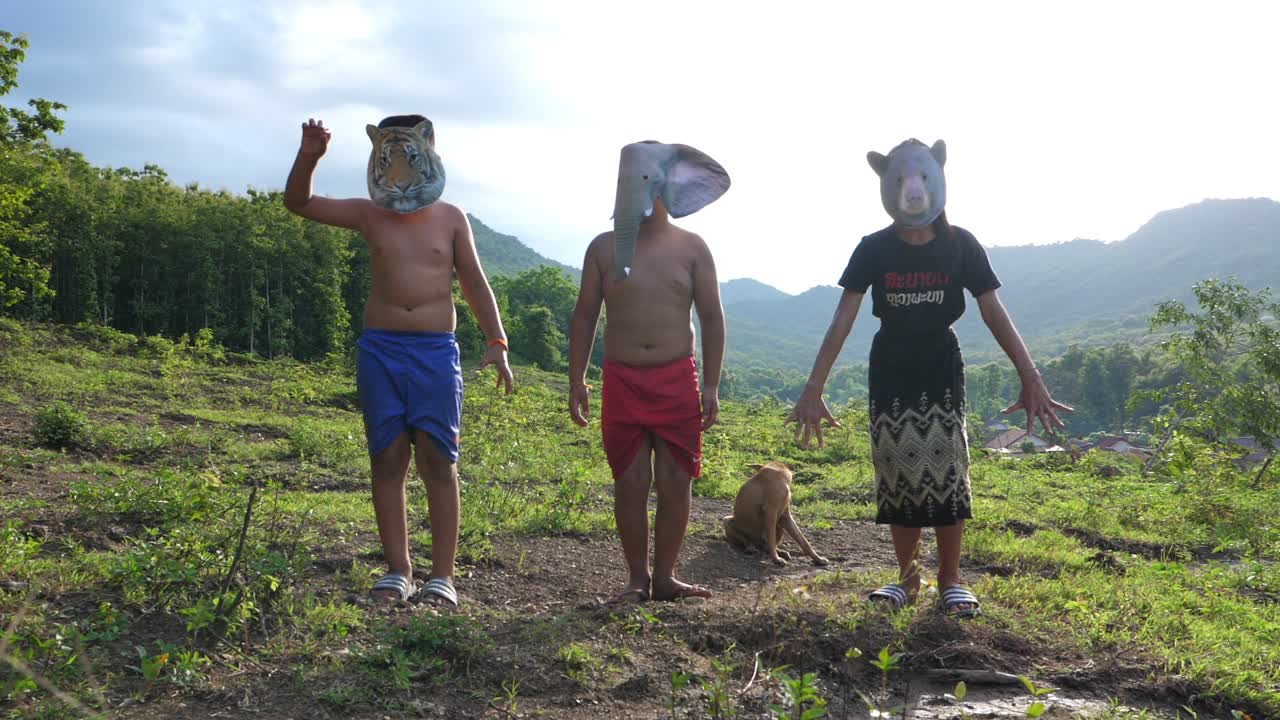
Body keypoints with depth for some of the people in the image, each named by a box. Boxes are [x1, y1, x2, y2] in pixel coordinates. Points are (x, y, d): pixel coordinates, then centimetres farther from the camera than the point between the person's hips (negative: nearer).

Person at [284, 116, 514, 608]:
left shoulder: (450, 218, 6)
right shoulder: (370, 214, 8)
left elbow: (475, 284, 7)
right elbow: (299, 203, 4)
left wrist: (496, 343, -1)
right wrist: (308, 156, -13)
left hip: (436, 351, -1)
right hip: (379, 348, 1)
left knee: (439, 462, -2)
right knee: (387, 461, 3)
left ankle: (442, 576, 3)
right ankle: (397, 571, 12)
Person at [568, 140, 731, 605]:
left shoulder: (691, 248, 3)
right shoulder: (604, 248, 5)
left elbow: (711, 318, 4)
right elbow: (585, 317, 9)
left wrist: (711, 386, -1)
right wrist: (576, 382, 4)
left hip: (677, 379, 0)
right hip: (622, 379, 0)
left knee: (676, 482, 2)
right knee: (630, 483, 1)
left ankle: (664, 576, 15)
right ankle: (637, 578, 14)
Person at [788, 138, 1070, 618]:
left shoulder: (960, 245, -7)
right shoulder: (874, 249, -8)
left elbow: (994, 314, -8)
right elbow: (842, 320, -13)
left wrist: (1031, 379, -17)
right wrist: (813, 389, -21)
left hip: (941, 368, 0)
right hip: (890, 372, 0)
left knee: (946, 468, -4)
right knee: (896, 470, 2)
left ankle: (950, 579, 9)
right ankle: (906, 575, 16)